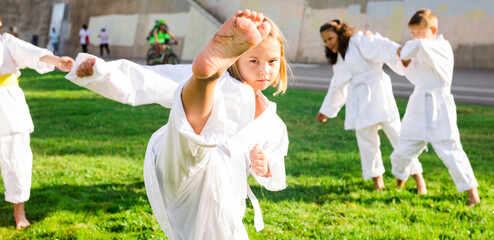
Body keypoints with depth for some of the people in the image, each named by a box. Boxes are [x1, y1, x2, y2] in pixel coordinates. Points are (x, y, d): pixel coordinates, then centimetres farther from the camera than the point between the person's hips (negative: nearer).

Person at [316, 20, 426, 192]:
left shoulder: (359, 40, -1)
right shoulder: (338, 58, 23)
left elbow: (381, 46, -19)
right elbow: (337, 86, 34)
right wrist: (326, 110, 40)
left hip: (376, 90, -7)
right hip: (358, 99, 7)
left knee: (395, 132, -6)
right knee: (366, 140, 0)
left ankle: (418, 177, 1)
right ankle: (377, 178, 12)